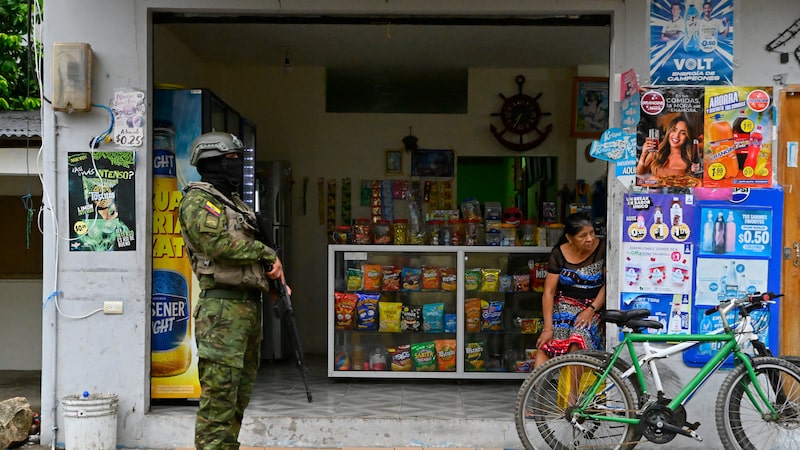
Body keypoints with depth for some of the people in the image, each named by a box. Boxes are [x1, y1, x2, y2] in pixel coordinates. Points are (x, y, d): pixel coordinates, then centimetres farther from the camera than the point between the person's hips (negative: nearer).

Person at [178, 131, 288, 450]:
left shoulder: (236, 203, 22)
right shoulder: (198, 201, -6)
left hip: (249, 304, 9)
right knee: (219, 391, -9)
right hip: (223, 308, -9)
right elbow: (218, 244, -21)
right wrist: (266, 253, -11)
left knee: (241, 389, 13)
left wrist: (277, 280, 7)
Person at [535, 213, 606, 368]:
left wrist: (591, 309, -15)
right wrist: (548, 328, -12)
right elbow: (549, 291, -5)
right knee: (544, 346, -20)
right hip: (564, 307, 2)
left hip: (592, 308, -2)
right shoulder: (559, 254, -2)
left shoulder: (602, 249, -5)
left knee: (577, 345, -30)